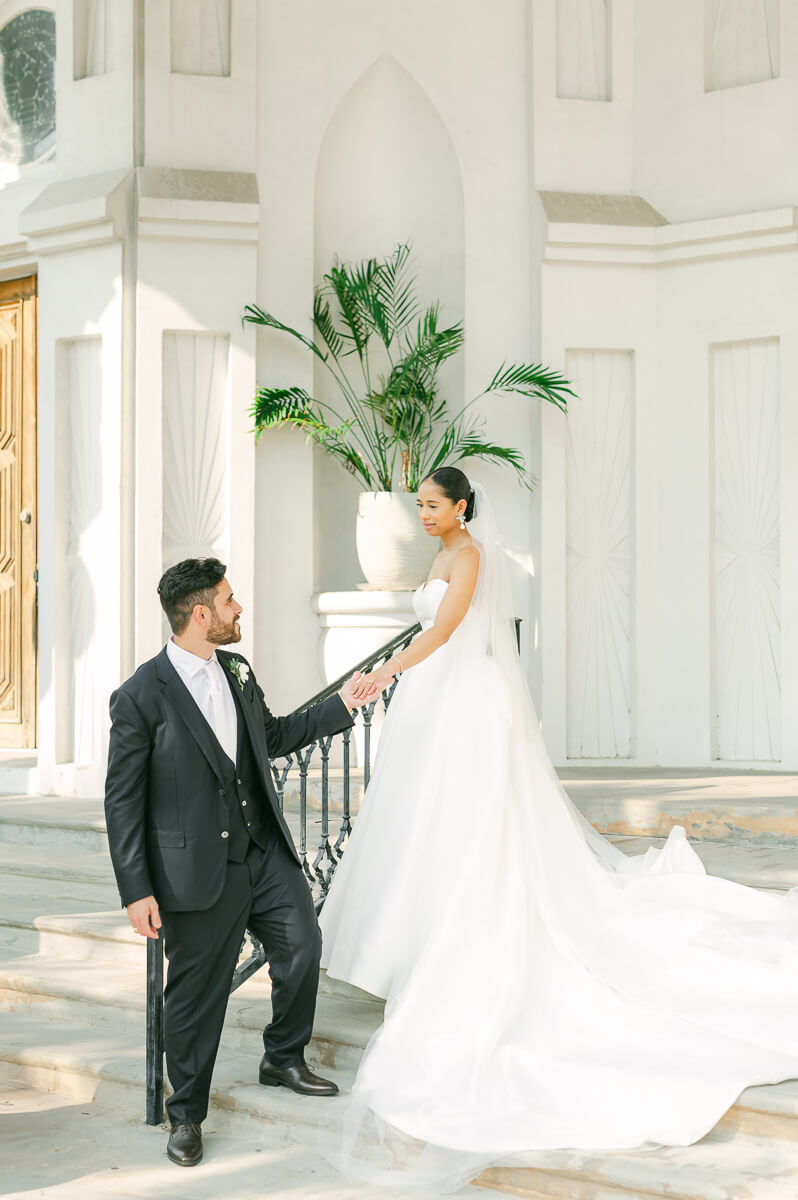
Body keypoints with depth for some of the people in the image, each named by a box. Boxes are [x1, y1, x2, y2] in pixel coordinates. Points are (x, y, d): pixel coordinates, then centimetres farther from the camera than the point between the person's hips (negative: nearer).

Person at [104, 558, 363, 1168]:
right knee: (197, 990, 2)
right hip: (198, 867, -6)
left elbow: (273, 735, 24)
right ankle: (187, 1115, 19)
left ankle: (283, 1059, 34)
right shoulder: (141, 697, -15)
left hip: (265, 849, 6)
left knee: (302, 944, 9)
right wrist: (137, 890, -15)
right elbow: (122, 801, -12)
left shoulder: (238, 672, 6)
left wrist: (340, 707, 19)